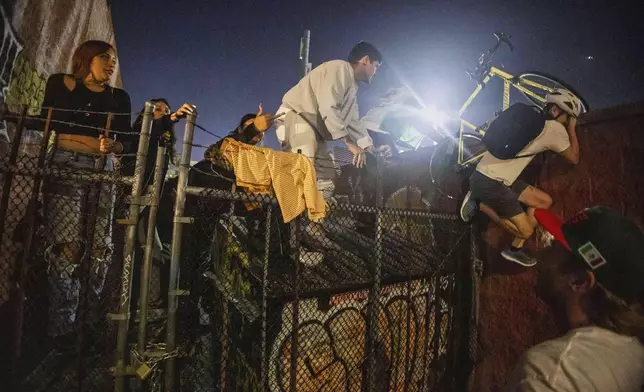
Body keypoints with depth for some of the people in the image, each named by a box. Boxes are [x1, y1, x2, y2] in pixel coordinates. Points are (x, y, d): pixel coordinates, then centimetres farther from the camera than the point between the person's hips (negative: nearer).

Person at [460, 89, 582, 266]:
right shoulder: (554, 128, -9)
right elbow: (574, 158, 2)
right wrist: (572, 128, 10)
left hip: (496, 176, 10)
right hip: (489, 182, -10)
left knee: (545, 201, 13)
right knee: (526, 230, -3)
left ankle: (515, 249, 17)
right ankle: (480, 204, 2)